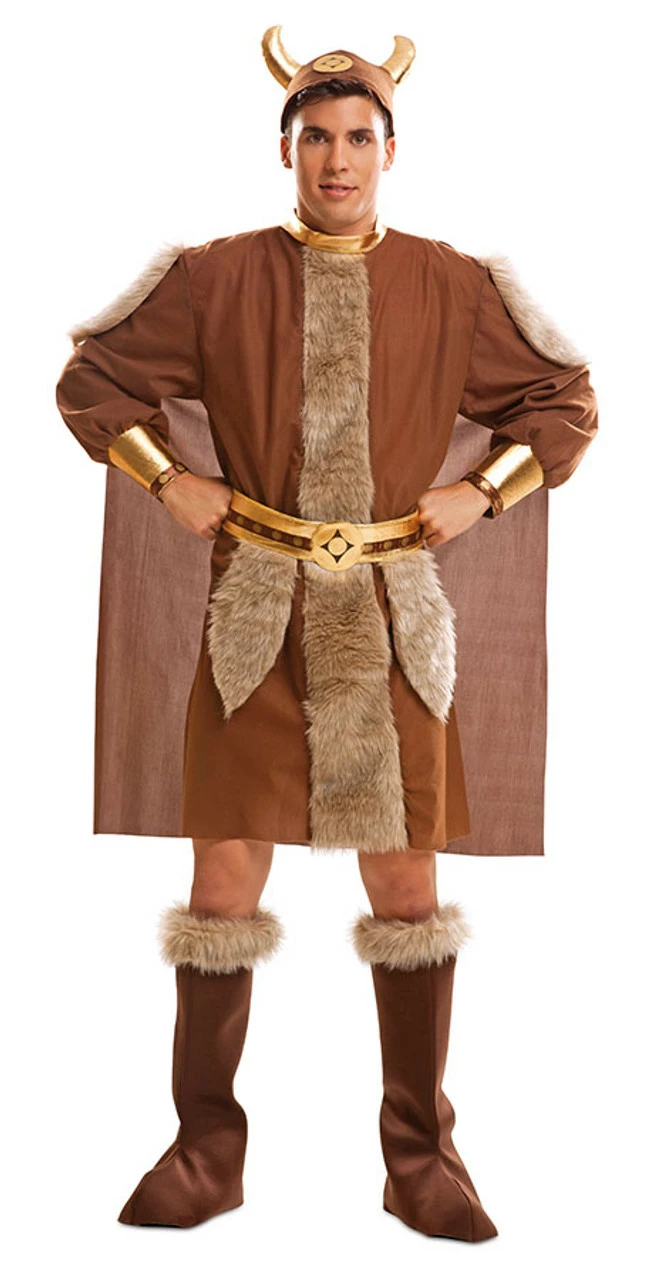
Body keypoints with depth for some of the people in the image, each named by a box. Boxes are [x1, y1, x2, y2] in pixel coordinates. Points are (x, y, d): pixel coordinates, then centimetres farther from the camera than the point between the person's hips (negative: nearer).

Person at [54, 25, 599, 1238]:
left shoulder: (455, 289, 4)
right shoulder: (216, 280, 3)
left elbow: (566, 401, 13)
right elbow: (92, 380, 12)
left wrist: (482, 493, 1)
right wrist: (169, 481, 1)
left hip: (392, 620, 0)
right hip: (253, 616, 0)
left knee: (408, 887, 5)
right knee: (222, 885, 3)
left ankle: (422, 1158, 19)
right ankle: (206, 1152, 18)